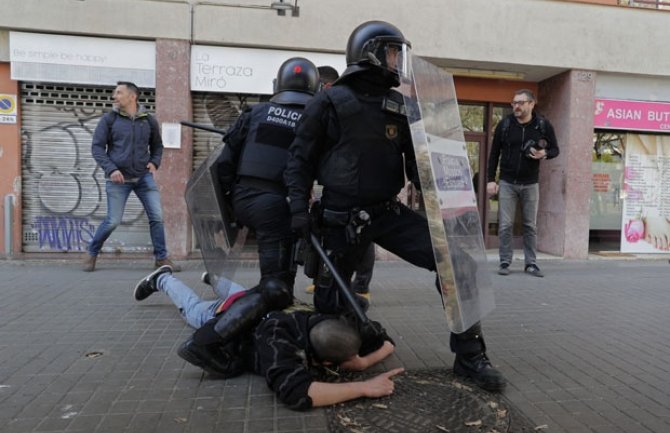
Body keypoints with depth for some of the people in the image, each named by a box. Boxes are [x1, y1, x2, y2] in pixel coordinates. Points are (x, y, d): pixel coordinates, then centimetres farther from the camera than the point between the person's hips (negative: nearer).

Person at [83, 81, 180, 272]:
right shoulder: (109, 119, 1)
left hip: (144, 177, 2)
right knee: (113, 221, -1)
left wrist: (154, 162, 1)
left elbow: (157, 145, 20)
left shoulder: (149, 120, 7)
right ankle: (92, 253, 23)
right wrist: (111, 169, -14)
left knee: (157, 216, -5)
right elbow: (97, 147, -1)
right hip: (118, 179, -2)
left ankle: (161, 258, 7)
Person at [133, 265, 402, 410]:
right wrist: (363, 387, -63)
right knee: (192, 308, 32)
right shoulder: (277, 343, -51)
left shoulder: (323, 323, -37)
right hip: (226, 314, -2)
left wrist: (362, 362, -46)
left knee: (231, 289, 39)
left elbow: (387, 344, -26)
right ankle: (162, 279, 58)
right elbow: (296, 394, -68)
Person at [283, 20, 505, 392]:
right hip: (342, 217, -3)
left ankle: (469, 356, 3)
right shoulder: (330, 101, -3)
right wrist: (299, 207, -11)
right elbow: (301, 158, 0)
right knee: (331, 303, 6)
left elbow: (416, 159, 16)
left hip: (389, 212, 4)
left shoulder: (399, 106, 10)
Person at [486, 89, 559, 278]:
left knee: (531, 226, 6)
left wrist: (544, 154, -16)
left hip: (530, 184, 0)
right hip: (507, 183, 0)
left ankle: (530, 263, 16)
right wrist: (490, 180, -2)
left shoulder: (543, 125, -2)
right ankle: (505, 262, 11)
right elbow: (494, 154, 3)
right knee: (505, 225, 0)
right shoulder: (504, 124, -1)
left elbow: (555, 149, 8)